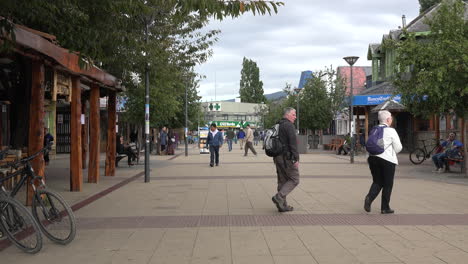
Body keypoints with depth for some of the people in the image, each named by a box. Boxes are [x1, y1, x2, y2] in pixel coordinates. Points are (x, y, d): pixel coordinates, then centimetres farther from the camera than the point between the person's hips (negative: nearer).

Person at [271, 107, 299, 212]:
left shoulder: (277, 126, 16)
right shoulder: (289, 126, -12)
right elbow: (293, 143, -19)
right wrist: (296, 159, -19)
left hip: (278, 157, 9)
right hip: (287, 157, -9)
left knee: (282, 181, 12)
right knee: (294, 179, -1)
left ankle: (282, 205, 13)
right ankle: (279, 197, -13)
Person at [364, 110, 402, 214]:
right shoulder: (391, 131, -8)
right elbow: (398, 148, -5)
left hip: (373, 158, 5)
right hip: (387, 159, -5)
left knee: (377, 182, 15)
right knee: (387, 184, 7)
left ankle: (369, 197, -12)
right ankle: (385, 208, 11)